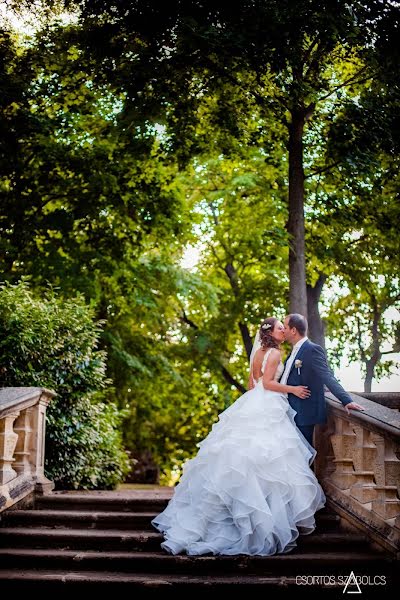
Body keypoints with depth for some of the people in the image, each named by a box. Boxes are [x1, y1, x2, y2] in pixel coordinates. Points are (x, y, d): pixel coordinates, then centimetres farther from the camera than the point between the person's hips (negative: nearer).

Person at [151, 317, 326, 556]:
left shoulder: (258, 352, 17)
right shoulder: (275, 352, -8)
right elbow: (267, 382, -15)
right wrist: (292, 389, -10)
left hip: (252, 403, 8)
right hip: (267, 409, -8)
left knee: (238, 456, 8)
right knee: (269, 458, -8)